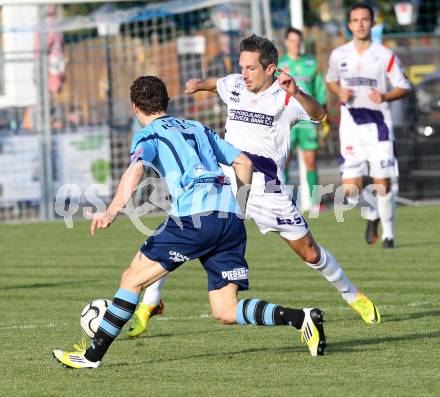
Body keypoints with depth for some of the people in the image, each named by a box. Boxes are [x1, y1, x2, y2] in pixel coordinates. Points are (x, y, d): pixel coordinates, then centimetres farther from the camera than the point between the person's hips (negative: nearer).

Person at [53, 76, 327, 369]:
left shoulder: (149, 134, 11)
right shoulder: (198, 129, 29)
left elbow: (136, 169, -11)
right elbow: (244, 163, 27)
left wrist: (112, 212, -21)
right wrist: (239, 204, 40)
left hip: (195, 215, -6)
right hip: (231, 218, 6)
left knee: (133, 278, 5)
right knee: (226, 311, 5)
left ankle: (92, 355, 2)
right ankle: (303, 318, -13)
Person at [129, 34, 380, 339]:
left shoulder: (284, 98, -8)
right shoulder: (235, 86, 8)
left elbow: (318, 114, -28)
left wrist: (296, 93, -44)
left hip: (267, 189, -3)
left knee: (309, 251, 5)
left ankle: (353, 296, 31)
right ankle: (147, 305, -7)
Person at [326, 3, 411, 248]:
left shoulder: (385, 56, -3)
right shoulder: (338, 55, 5)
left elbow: (404, 87, 1)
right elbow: (331, 81, 21)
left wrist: (385, 96, -18)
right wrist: (340, 93, -1)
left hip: (378, 125, -2)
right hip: (351, 126, 2)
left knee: (383, 183, -3)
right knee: (351, 188, -6)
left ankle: (388, 234, 15)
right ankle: (373, 216, 25)